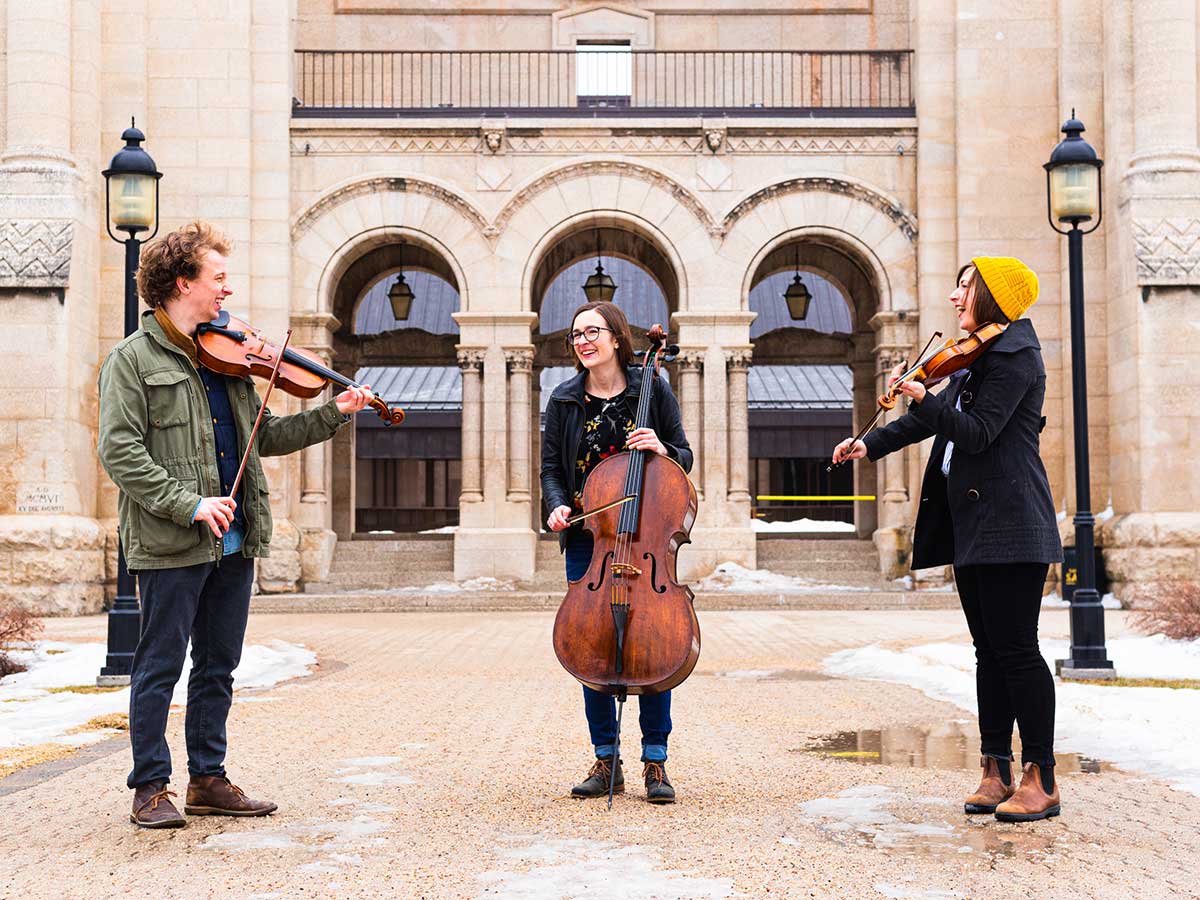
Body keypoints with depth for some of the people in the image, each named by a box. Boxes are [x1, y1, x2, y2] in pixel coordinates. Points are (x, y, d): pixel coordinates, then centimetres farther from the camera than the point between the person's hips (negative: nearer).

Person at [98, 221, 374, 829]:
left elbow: (264, 438, 17)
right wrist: (188, 503, -21)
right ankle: (151, 788, 12)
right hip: (170, 547, -7)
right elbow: (119, 452, -13)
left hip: (233, 541, 7)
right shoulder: (133, 360, -5)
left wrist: (332, 414, 6)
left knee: (218, 666, 12)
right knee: (160, 667, 2)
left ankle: (208, 779, 22)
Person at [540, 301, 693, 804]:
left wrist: (662, 449, -16)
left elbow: (684, 459, 5)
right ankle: (606, 761, 13)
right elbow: (552, 467, 9)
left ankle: (655, 762, 7)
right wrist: (558, 506, -10)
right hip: (586, 538, 2)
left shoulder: (653, 391, 2)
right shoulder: (564, 400, 6)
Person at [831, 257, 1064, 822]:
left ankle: (1041, 779, -3)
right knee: (989, 649, 9)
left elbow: (977, 431, -19)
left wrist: (924, 399, -31)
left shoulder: (1013, 354, -10)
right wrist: (872, 445, 17)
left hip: (1008, 526, -10)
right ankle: (996, 770, 13)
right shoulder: (979, 358, 19)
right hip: (971, 523, 10)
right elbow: (943, 417, 25)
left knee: (1014, 646, -9)